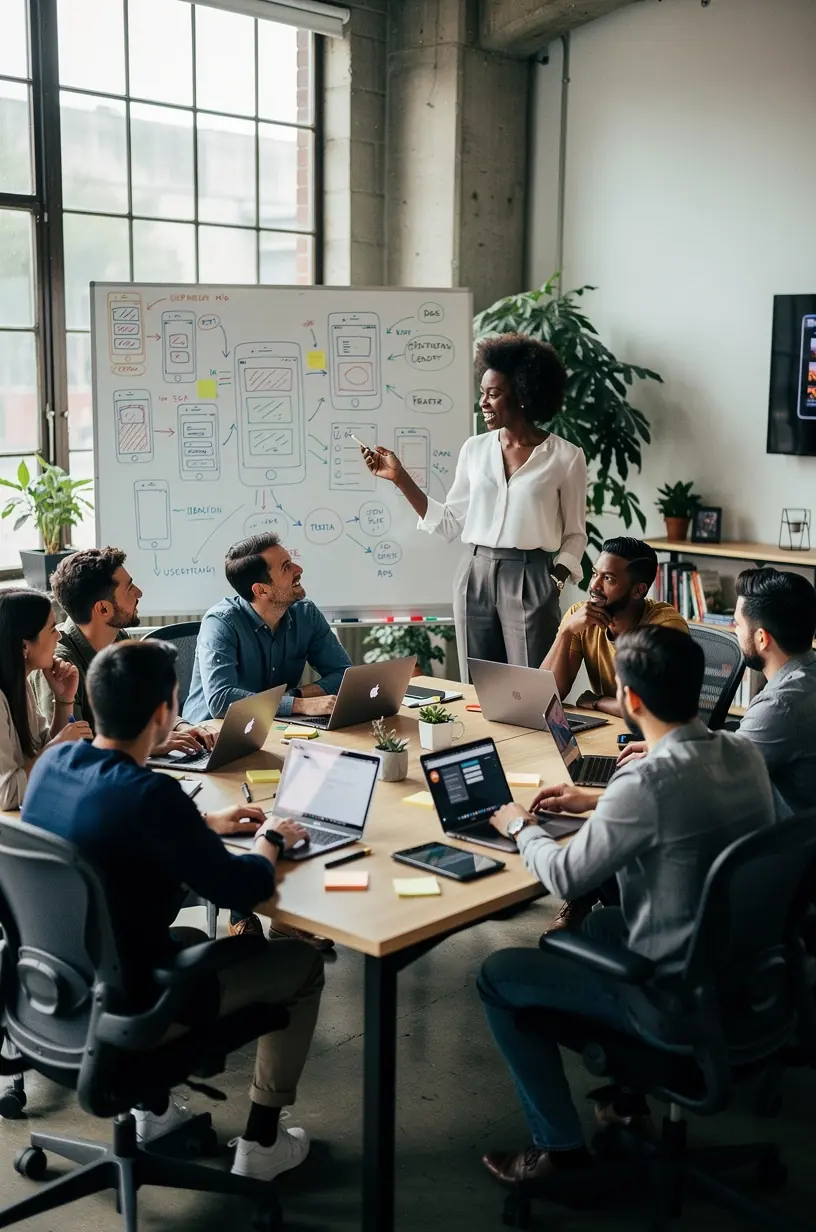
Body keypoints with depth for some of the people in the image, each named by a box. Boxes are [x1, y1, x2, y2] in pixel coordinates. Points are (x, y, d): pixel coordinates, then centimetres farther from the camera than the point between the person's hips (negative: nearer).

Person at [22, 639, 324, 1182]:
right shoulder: (149, 794, -30)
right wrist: (271, 841, -1)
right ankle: (261, 1144, 18)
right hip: (124, 1003, -8)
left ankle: (151, 1107, 37)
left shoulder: (53, 763, -5)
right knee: (303, 962, 10)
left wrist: (206, 823, 16)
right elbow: (241, 888, -21)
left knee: (197, 941, 35)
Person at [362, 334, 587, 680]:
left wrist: (556, 582, -11)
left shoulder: (566, 457, -3)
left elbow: (575, 534, 3)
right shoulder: (474, 449, 7)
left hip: (531, 581, -3)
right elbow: (449, 523, 9)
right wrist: (400, 477, 4)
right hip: (475, 577, 4)